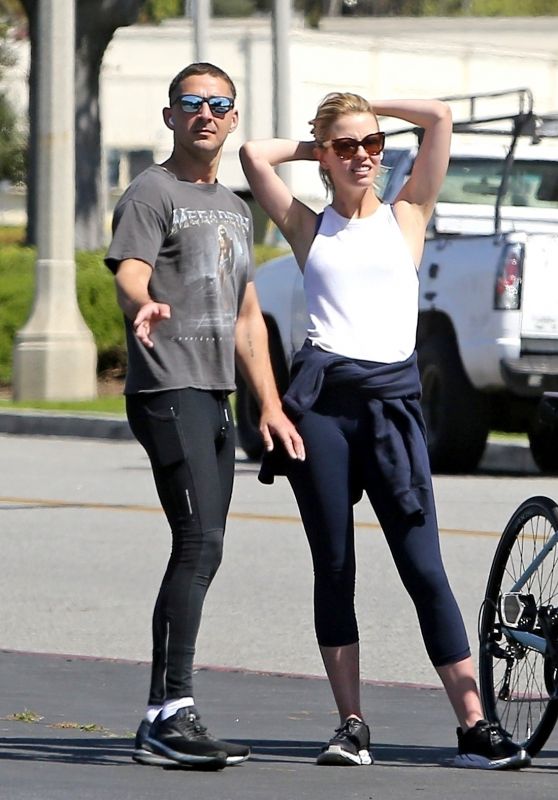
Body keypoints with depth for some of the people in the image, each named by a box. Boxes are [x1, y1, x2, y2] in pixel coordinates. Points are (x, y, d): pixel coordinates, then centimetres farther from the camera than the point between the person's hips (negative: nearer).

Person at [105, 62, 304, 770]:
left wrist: (270, 404, 19)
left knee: (200, 553, 7)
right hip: (167, 391, -9)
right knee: (200, 544, -20)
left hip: (215, 397, 9)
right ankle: (169, 714, -25)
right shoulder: (151, 194, -3)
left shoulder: (233, 208, 23)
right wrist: (144, 304, -45)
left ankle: (165, 721, 10)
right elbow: (129, 271, -21)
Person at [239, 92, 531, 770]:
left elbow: (439, 118, 7)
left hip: (391, 401, -1)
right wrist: (316, 144, 18)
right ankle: (351, 725, 7)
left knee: (423, 569, -6)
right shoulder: (309, 228, 14)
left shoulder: (406, 216, 13)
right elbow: (254, 154, 5)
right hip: (321, 400, 1)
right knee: (334, 568, 2)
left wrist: (373, 110, 19)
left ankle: (474, 725, -7)